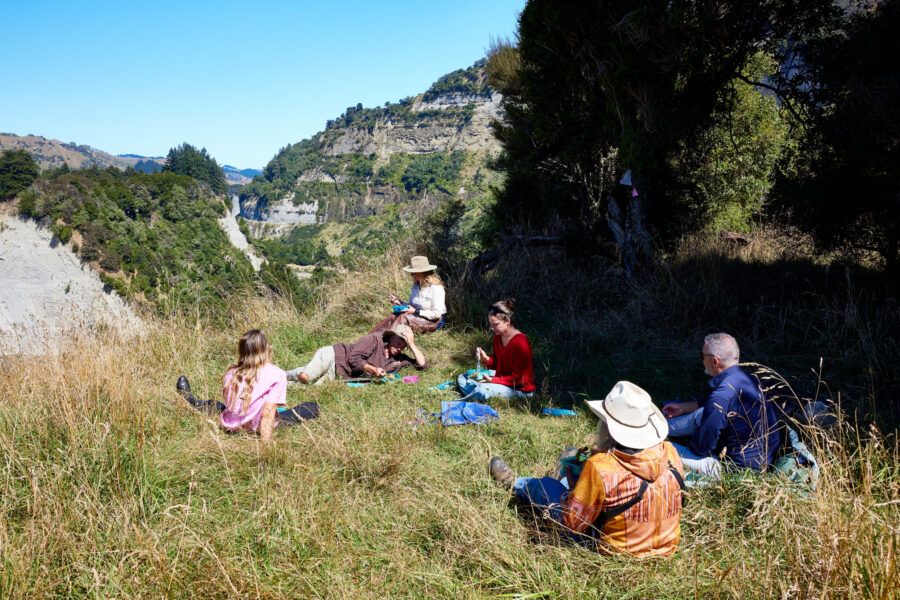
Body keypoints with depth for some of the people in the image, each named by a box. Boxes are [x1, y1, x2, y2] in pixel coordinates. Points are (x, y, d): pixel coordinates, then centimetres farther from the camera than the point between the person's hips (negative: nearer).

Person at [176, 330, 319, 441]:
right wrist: (266, 441, -19)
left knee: (217, 405, 37)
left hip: (231, 426, 4)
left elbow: (228, 403, 1)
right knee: (312, 407, 0)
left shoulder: (231, 372, -3)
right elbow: (268, 414, -20)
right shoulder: (277, 375, -14)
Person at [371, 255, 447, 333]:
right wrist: (399, 302, 1)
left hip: (433, 321, -7)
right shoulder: (416, 285, 9)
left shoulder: (436, 287, -16)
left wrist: (416, 312, -21)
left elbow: (437, 313, -18)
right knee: (393, 316, -19)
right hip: (418, 316, 7)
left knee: (403, 318, -30)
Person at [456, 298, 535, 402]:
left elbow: (518, 379, -21)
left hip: (519, 388, -9)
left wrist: (492, 380, -25)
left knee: (483, 390, -34)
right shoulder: (498, 336, 1)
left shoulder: (520, 343, -25)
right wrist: (486, 359, -9)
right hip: (501, 377, 9)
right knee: (462, 379, 6)